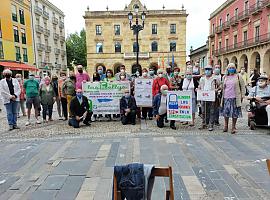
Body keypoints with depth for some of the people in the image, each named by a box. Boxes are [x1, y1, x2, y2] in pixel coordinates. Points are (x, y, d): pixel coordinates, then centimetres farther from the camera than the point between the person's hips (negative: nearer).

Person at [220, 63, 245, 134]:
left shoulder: (238, 77, 3)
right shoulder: (225, 77, 12)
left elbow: (242, 86, 6)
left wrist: (242, 95, 1)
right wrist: (222, 95, 14)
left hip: (235, 98, -2)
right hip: (226, 97, 3)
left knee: (235, 113, 2)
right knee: (226, 112, 5)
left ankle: (233, 127, 15)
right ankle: (226, 126, 21)